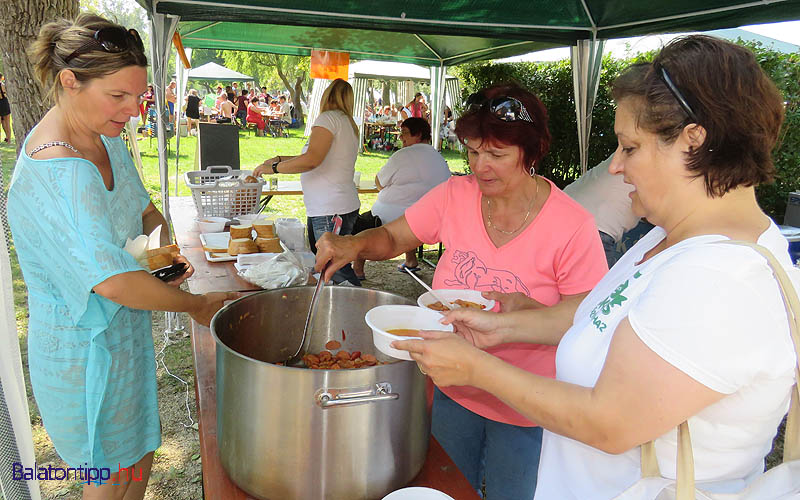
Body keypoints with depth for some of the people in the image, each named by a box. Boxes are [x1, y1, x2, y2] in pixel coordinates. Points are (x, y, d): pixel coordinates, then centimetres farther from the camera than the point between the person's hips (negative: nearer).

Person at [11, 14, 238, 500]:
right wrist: (197, 305, -24)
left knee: (138, 457, 24)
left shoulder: (105, 138, 0)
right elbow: (114, 281, -37)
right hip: (87, 346, -8)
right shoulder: (56, 174, -31)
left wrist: (164, 240, -6)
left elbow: (142, 207, 15)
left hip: (123, 330, 9)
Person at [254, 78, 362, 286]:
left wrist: (273, 167, -11)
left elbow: (311, 160, -23)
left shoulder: (329, 118, -9)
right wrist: (279, 159, 25)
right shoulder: (348, 123, 20)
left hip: (331, 211, -10)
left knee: (337, 270, -9)